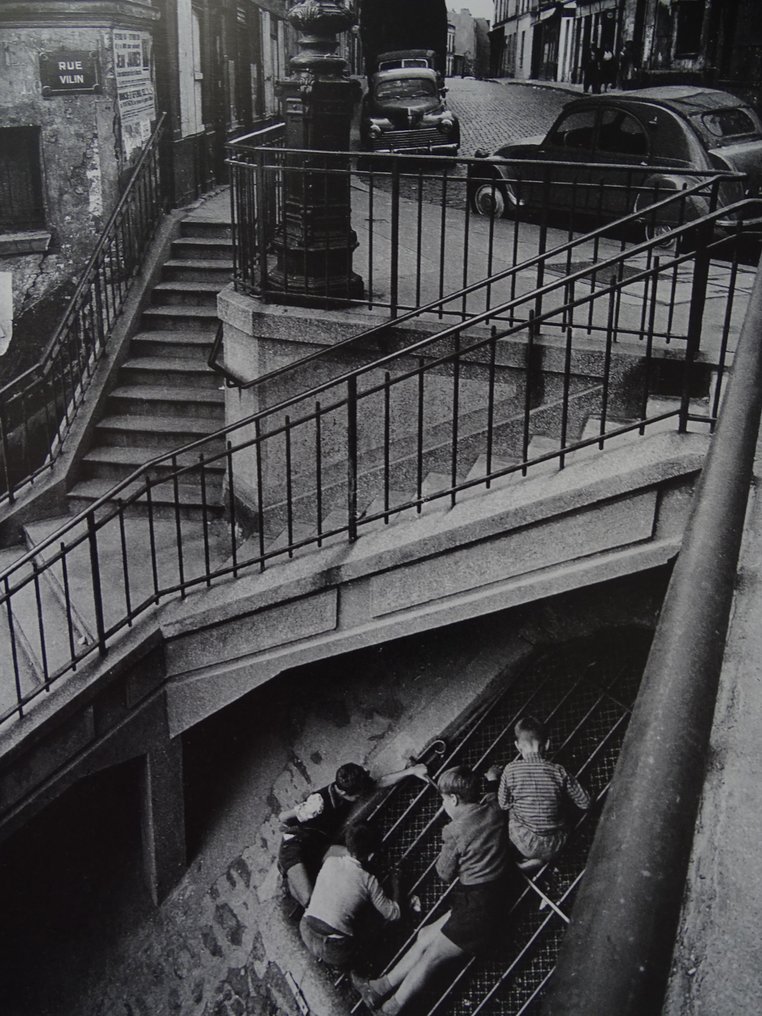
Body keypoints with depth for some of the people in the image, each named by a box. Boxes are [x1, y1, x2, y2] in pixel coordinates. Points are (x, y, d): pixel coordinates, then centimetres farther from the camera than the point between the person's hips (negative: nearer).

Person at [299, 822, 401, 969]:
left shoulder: (330, 861, 5)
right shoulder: (368, 881, -7)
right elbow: (393, 914, 3)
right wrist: (396, 887, 19)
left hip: (306, 934, 4)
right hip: (335, 953, -4)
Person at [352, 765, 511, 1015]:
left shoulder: (456, 831, -20)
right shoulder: (493, 810, 0)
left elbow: (445, 873, -6)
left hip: (476, 908, -8)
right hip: (495, 898, 8)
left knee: (430, 957, 5)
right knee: (425, 936, 14)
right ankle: (383, 986, 21)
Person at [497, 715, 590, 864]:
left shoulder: (511, 770, -14)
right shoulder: (558, 771, -12)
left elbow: (503, 805, -2)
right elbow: (585, 803, -4)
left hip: (525, 846, 0)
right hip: (553, 848, 1)